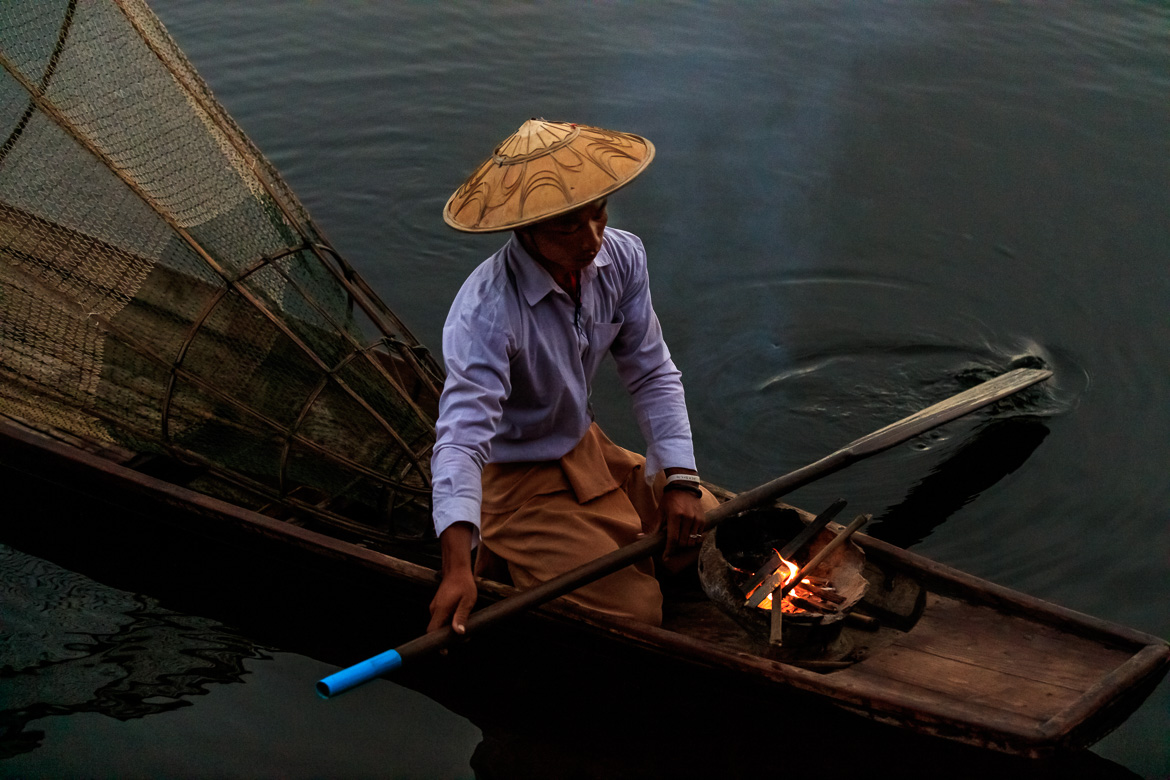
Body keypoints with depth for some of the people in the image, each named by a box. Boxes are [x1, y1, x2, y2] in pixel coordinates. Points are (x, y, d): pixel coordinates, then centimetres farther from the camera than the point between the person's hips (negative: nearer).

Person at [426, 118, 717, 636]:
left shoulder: (621, 256, -11)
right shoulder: (487, 311, -33)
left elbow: (651, 374, -2)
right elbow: (462, 438, -42)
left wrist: (680, 479, -12)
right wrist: (456, 567, -55)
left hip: (586, 448, 7)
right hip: (516, 479, -7)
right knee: (634, 610, -15)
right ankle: (504, 558, 9)